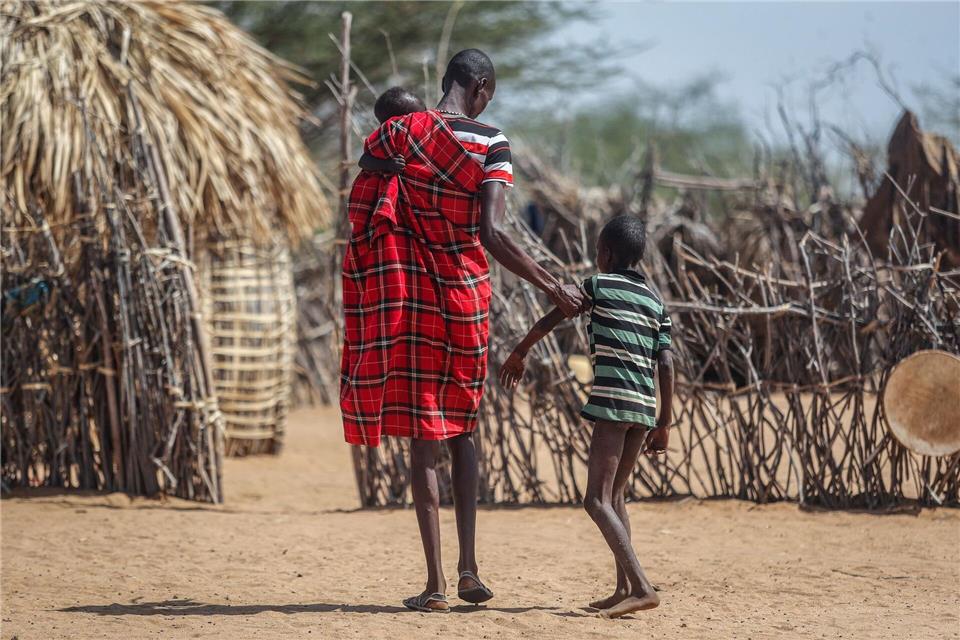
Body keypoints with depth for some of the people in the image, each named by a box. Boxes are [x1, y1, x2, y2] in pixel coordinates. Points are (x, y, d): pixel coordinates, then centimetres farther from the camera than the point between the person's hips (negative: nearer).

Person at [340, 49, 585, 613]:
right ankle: (469, 569, 9)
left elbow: (361, 212, 1)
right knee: (462, 428, 16)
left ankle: (436, 582, -2)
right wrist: (553, 287, -9)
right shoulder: (491, 145, -7)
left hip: (403, 295, 1)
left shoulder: (396, 134, 1)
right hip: (463, 297, -1)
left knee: (424, 437, 2)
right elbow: (492, 235, -16)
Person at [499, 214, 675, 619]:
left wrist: (518, 355, 23)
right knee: (615, 495, 20)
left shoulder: (597, 286, 3)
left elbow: (548, 322, 7)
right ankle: (624, 588, 16)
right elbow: (666, 364, 10)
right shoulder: (656, 303, 16)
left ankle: (642, 588, -25)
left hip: (613, 401, -7)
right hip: (645, 406, 7)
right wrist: (664, 424, 13)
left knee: (598, 500, -11)